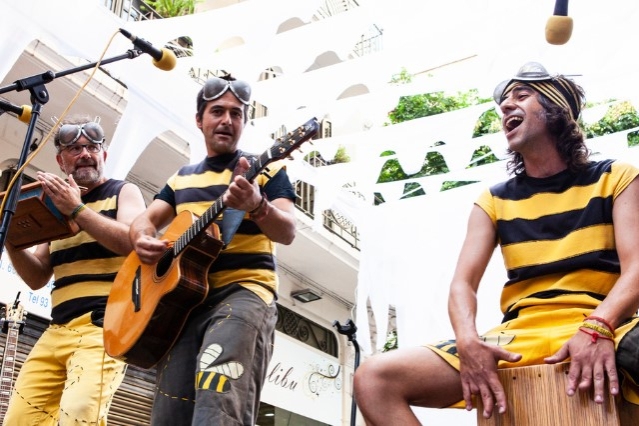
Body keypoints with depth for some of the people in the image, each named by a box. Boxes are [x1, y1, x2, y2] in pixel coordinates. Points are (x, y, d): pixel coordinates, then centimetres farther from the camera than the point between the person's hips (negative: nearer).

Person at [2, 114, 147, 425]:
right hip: (57, 329, 6)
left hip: (104, 324, -6)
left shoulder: (123, 192, 8)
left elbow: (135, 242, -13)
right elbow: (37, 277, 20)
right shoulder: (56, 204, 22)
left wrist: (76, 209, -14)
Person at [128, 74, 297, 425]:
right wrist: (144, 241, -7)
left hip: (244, 291, -5)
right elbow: (145, 219, 19)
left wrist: (257, 206, -29)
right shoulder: (181, 178, 23)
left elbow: (287, 232, -6)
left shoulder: (267, 169, 8)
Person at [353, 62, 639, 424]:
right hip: (520, 336, 3)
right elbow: (463, 283, 5)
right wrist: (468, 341, -17)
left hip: (604, 331, -2)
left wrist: (598, 327, -24)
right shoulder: (493, 202, 17)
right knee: (376, 378, -18)